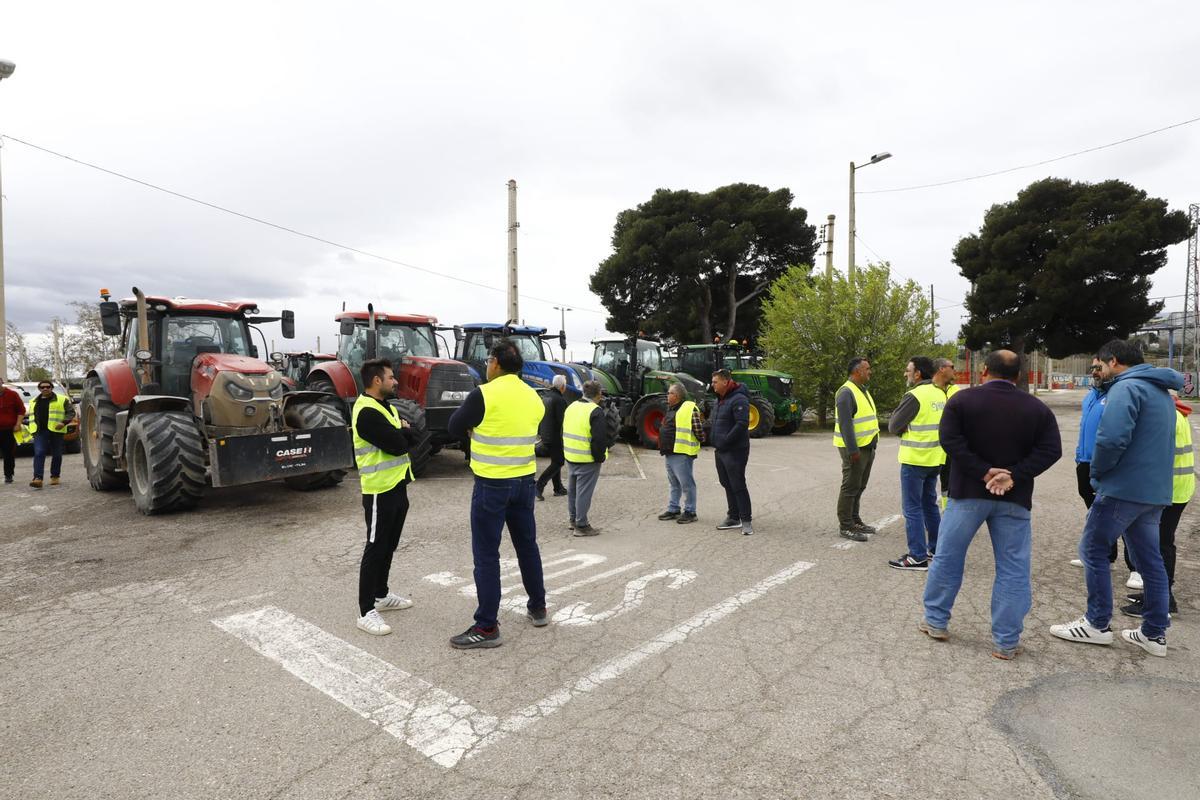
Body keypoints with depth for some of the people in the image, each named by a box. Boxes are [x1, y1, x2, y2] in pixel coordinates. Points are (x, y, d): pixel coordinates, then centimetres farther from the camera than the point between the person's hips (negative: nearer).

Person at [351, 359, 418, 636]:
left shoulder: (387, 407, 14)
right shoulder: (367, 412, -19)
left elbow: (409, 439, 10)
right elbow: (398, 445, -23)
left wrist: (401, 433, -10)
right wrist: (404, 431, -3)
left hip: (397, 486, 9)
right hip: (380, 491, -9)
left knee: (388, 547, 18)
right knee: (375, 549, -3)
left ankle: (382, 595, 32)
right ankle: (366, 612, 4)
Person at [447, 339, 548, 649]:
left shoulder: (483, 394, -15)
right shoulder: (533, 397, 4)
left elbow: (454, 428, -4)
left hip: (492, 484, -6)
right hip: (525, 481, 6)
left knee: (486, 555, 2)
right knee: (527, 545, 19)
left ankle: (486, 627, 8)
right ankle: (538, 608, 32)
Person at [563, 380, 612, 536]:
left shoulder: (571, 407, 8)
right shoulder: (596, 411, -17)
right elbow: (600, 438, -20)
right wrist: (600, 456, -8)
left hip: (570, 456, 8)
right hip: (587, 459, -8)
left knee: (572, 489, 18)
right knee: (584, 491, -1)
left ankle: (574, 519, 31)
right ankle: (581, 526, 5)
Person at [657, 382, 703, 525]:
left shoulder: (690, 409, -13)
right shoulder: (670, 409, 17)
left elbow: (698, 429, -16)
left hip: (682, 453, -10)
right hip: (669, 453, 10)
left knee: (686, 483, -2)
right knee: (674, 484, 17)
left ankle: (690, 512, 6)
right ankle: (673, 509, 26)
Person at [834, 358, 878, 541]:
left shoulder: (863, 390, 15)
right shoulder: (846, 392, -16)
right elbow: (845, 424, -23)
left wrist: (872, 445, 18)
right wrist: (853, 450, -25)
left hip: (867, 447, 10)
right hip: (855, 448, -10)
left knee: (859, 487, 17)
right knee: (850, 487, -3)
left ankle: (855, 520, 28)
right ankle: (845, 526, 4)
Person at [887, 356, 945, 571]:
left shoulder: (914, 396, -17)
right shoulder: (939, 393, 9)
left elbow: (893, 426, -12)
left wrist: (894, 415, 6)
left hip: (915, 460, -8)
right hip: (935, 458, 8)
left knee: (912, 508, -2)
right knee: (929, 504, 20)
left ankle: (917, 557, 1)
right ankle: (936, 548, 29)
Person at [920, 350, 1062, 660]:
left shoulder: (962, 400, -3)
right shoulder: (1037, 408, 5)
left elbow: (949, 440, -14)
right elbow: (1051, 450, -5)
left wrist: (983, 472, -13)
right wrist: (1014, 476, -12)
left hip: (968, 493, -1)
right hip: (1014, 499, 1)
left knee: (947, 558, 11)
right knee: (1013, 570, 8)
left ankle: (935, 621, 21)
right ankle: (1006, 642, 11)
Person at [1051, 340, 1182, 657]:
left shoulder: (1126, 388, -14)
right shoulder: (1162, 392, 18)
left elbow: (1111, 439, -26)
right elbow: (1160, 442, 23)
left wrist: (1097, 472, -9)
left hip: (1123, 488, -9)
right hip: (1156, 491, 9)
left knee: (1093, 549, 2)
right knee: (1149, 558, 14)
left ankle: (1097, 624, 7)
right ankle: (1155, 633, 20)